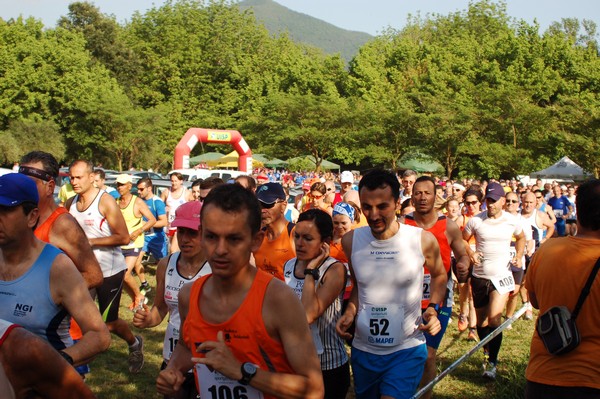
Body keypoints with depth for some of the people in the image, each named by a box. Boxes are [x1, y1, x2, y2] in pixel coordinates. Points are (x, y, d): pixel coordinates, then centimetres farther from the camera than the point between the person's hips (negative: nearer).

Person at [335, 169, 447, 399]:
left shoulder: (423, 240, -12)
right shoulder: (351, 241, -5)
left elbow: (439, 276, 9)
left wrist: (433, 308, -7)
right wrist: (350, 311, -5)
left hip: (407, 350, -3)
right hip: (363, 350, 3)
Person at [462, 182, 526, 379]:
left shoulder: (512, 221, -3)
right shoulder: (476, 220, -6)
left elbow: (521, 238, 19)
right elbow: (462, 240, 7)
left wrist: (519, 256, 3)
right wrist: (470, 253, -13)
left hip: (502, 276, -2)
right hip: (479, 276, 2)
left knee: (494, 318, -17)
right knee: (481, 320, 12)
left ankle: (492, 362, -5)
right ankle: (487, 353, 37)